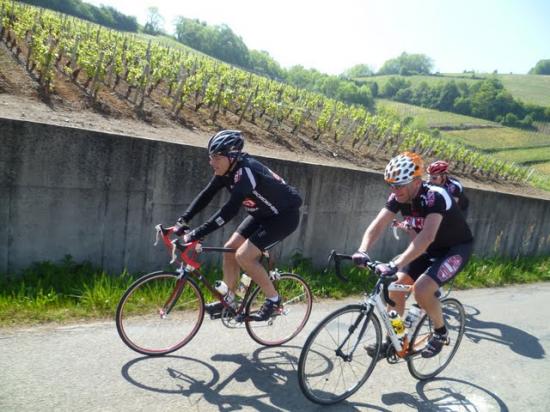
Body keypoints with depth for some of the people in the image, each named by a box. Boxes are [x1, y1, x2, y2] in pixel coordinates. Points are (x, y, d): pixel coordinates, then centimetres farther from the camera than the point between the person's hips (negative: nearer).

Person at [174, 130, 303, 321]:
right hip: (262, 213, 9)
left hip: (284, 215, -9)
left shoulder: (246, 171, -32)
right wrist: (183, 220, -14)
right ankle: (229, 300, 20)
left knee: (243, 256, -17)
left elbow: (229, 210, -39)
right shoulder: (227, 169, -6)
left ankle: (273, 298, 1)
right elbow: (205, 195, -4)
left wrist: (196, 234, -38)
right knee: (230, 249, 4)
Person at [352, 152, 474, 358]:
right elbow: (377, 225, -21)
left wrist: (395, 264, -54)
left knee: (422, 289, -25)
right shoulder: (398, 197, -13)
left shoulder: (435, 197, -32)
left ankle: (440, 332, 5)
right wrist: (362, 251, -39)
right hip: (429, 248, 7)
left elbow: (427, 236, -45)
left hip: (456, 249, -6)